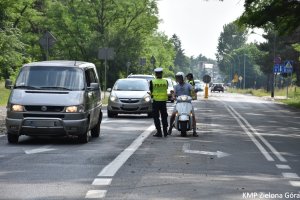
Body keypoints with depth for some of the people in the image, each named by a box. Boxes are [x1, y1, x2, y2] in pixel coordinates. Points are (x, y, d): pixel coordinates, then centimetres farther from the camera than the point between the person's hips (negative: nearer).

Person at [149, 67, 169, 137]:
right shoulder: (165, 81, -3)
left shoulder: (152, 82, -8)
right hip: (163, 101, 2)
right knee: (164, 117, 13)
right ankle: (165, 132, 15)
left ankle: (159, 132, 0)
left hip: (155, 101, -2)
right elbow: (166, 90, 7)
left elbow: (151, 91, 0)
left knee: (156, 117, 4)